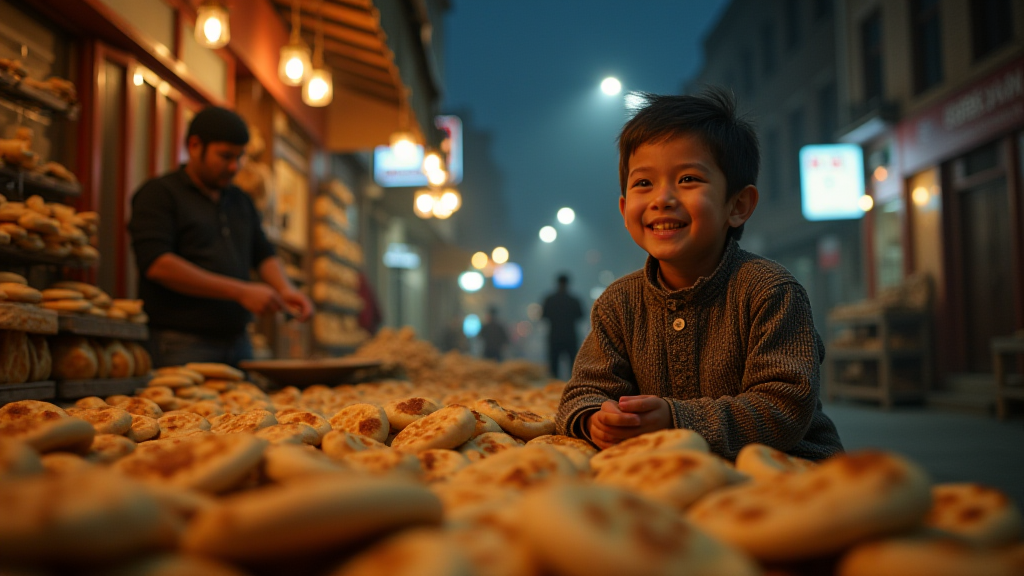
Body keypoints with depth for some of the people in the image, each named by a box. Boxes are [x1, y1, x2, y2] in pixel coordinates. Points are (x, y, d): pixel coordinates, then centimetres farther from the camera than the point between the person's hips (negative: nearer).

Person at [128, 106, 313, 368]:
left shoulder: (240, 200, 18)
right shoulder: (158, 194, -3)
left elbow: (264, 255, 22)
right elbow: (157, 264, -16)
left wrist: (285, 289, -2)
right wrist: (240, 292, -19)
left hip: (238, 343, 6)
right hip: (182, 345, -6)